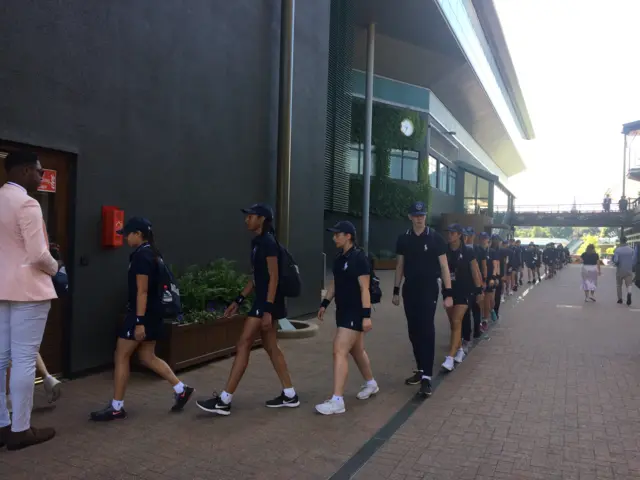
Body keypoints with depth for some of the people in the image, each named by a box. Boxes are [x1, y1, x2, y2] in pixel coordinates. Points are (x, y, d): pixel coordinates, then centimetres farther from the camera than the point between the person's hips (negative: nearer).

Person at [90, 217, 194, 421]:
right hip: (153, 314, 10)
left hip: (142, 314, -10)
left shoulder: (141, 256, -16)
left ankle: (116, 408, 11)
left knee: (121, 357, 2)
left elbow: (142, 291, -21)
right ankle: (181, 389, 15)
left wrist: (139, 321, -22)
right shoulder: (153, 254, 13)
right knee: (147, 358, 14)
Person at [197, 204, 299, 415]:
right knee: (270, 347, 12)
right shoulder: (257, 242, 14)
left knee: (243, 345, -7)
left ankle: (224, 401, 0)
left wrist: (267, 310, -23)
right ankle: (289, 395, 20)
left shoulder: (268, 242, -15)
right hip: (263, 300, 10)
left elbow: (273, 278, -19)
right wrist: (238, 300, 17)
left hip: (267, 301, -10)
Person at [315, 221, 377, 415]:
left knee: (339, 352, -12)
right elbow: (335, 284, 18)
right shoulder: (339, 258, 9)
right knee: (357, 350, 20)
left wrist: (367, 315, -20)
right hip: (343, 311, 9)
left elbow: (364, 289, -18)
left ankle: (337, 401, -8)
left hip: (355, 313, -9)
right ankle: (371, 384, 41)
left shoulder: (359, 258, -16)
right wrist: (324, 304, 14)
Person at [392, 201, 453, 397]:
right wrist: (396, 291, 10)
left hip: (429, 290, -4)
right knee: (414, 332, 10)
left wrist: (448, 293, -10)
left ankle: (426, 377, -8)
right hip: (409, 290, 4)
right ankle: (420, 370, 24)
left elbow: (444, 266, -5)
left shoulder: (435, 238, -6)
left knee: (427, 331, -9)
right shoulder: (403, 239, 4)